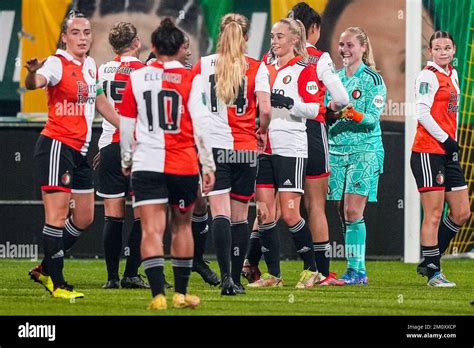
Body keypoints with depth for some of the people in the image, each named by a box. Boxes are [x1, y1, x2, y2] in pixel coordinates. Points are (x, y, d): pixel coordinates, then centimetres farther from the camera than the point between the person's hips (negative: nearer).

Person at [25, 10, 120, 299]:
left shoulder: (90, 65, 12)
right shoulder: (58, 64, -13)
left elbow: (101, 103, 26)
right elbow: (36, 82, -34)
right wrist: (33, 74, -58)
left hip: (80, 150, 9)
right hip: (57, 145, -9)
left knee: (84, 218, 13)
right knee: (57, 216, -10)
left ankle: (45, 269, 25)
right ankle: (57, 284, -6)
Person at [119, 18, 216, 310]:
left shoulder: (137, 78, 3)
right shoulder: (191, 80, -2)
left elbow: (126, 124, 9)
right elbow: (201, 125, -5)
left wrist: (127, 159, 22)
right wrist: (209, 165, 1)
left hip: (147, 165, 0)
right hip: (184, 164, 0)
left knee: (152, 230, -4)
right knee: (182, 225, 16)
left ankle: (158, 294, -17)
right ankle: (181, 293, 22)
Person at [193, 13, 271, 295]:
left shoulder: (202, 66, 2)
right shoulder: (256, 68, -1)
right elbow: (265, 109, -9)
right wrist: (262, 131, 11)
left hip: (213, 146, 0)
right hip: (245, 149, 0)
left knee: (220, 213, -7)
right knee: (240, 216, 10)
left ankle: (226, 276, -24)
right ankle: (236, 279, 14)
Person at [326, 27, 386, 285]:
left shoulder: (372, 79, -2)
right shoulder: (335, 78, 14)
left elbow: (374, 117, -10)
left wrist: (354, 114, -27)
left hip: (364, 150, -5)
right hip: (337, 150, 6)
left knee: (353, 212, -13)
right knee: (343, 213, 2)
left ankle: (355, 269, -11)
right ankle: (357, 271, 8)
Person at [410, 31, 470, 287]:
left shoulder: (452, 75, 17)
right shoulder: (429, 76, -9)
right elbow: (422, 112, -17)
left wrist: (453, 142, 15)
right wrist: (445, 139, -16)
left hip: (448, 152, 9)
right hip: (429, 152, -9)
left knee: (461, 213, 8)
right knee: (434, 214, -7)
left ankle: (428, 261, 17)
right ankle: (433, 272, -2)